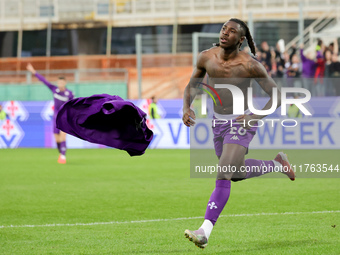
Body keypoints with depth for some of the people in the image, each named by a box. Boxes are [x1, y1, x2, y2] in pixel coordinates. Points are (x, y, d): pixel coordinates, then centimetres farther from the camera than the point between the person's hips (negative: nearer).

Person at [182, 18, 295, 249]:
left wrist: (257, 117, -25)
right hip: (218, 122, 6)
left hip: (241, 123, -6)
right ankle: (277, 163, 47)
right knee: (237, 174, 23)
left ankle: (205, 232, -24)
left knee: (223, 176, -19)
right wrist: (186, 108, -9)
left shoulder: (250, 65, -21)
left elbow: (277, 95, -13)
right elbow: (193, 85, 9)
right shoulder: (206, 57, -8)